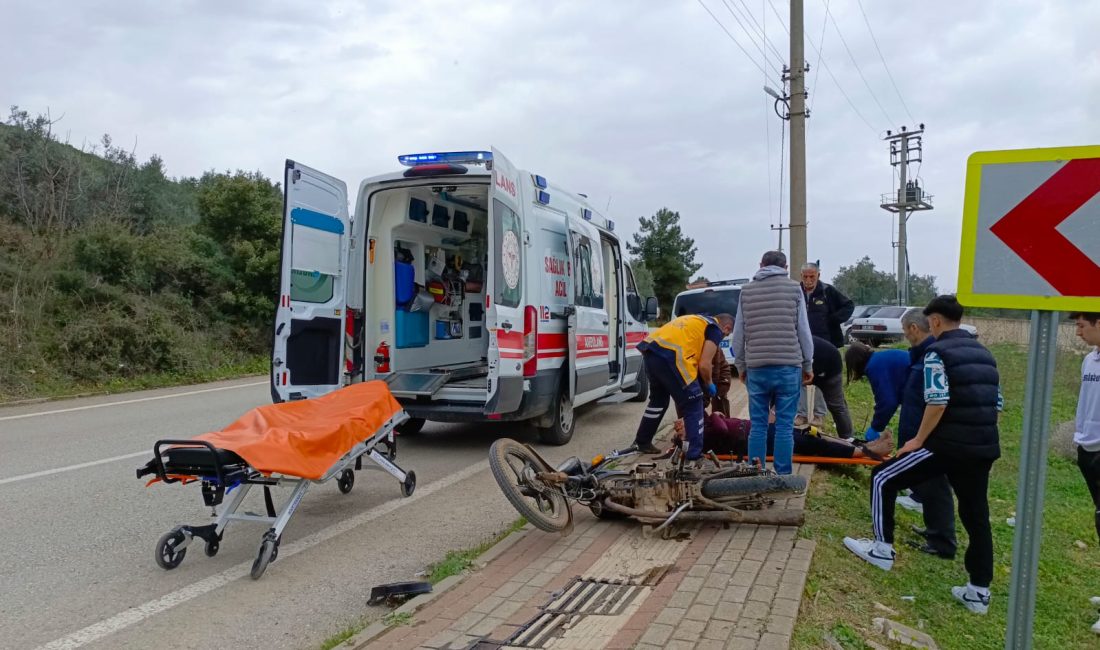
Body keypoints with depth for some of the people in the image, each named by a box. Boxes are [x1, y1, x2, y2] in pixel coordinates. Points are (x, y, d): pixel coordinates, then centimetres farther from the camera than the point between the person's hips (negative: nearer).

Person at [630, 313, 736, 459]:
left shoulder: (697, 320, 32)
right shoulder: (715, 330, 8)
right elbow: (704, 365, 0)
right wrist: (709, 384, 18)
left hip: (650, 350, 9)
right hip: (670, 356, -8)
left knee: (658, 400, 28)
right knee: (693, 406, 6)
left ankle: (642, 442, 38)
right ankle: (696, 451, 5)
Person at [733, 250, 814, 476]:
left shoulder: (747, 290, 9)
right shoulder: (793, 288, 4)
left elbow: (738, 333, 9)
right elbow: (803, 330, 3)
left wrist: (740, 366, 18)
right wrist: (808, 365, 12)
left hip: (757, 368, 2)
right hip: (788, 366, -2)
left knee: (758, 425, 7)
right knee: (785, 426, 2)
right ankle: (783, 475, 4)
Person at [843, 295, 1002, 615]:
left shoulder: (938, 352, -8)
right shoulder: (984, 354, 16)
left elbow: (937, 403, -18)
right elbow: (997, 404, 17)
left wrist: (918, 440, -9)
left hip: (949, 444, -8)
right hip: (984, 447, 8)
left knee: (882, 478, 6)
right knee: (976, 516, 14)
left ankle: (882, 549, 11)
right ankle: (979, 592, 18)